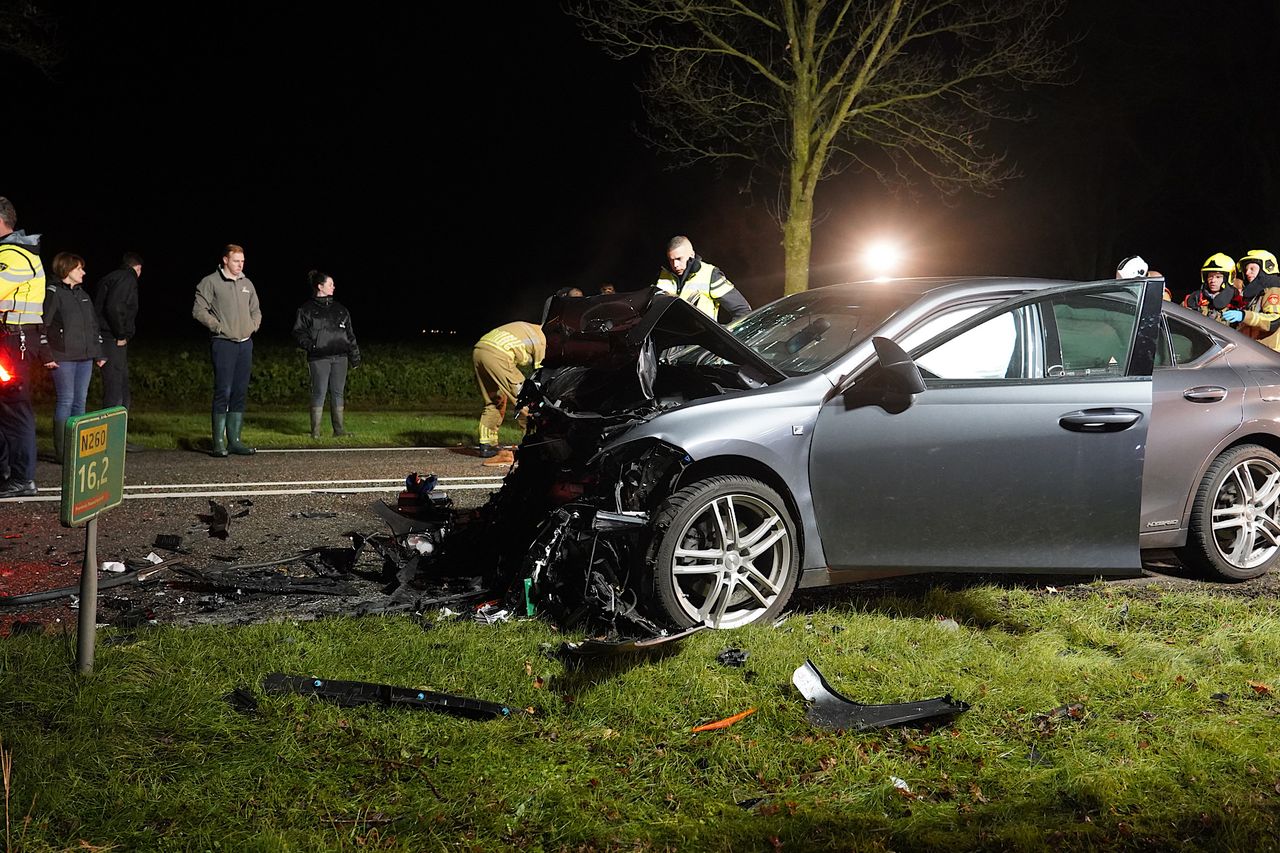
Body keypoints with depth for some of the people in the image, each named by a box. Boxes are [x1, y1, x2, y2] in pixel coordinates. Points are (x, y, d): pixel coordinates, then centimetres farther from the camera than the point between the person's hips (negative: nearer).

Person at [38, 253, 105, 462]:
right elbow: (42, 325, -11)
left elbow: (94, 325, 23)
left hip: (85, 357, 7)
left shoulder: (82, 294, 18)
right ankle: (61, 451, -3)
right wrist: (46, 355, -16)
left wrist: (99, 353, 19)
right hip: (63, 357, -7)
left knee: (81, 400, 8)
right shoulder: (52, 293, -6)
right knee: (66, 401, -7)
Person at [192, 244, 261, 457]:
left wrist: (253, 326, 10)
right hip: (224, 344, -6)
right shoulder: (211, 282, -3)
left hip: (245, 343, 6)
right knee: (223, 392, -9)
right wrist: (218, 327, -11)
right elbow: (199, 310, -7)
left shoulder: (247, 284, 16)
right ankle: (218, 442, -5)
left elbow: (256, 311, 27)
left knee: (240, 393, 7)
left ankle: (234, 440, 13)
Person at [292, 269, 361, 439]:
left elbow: (350, 335, 18)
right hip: (319, 359, -4)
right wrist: (309, 344, -16)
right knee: (319, 393, -6)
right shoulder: (307, 309, 3)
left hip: (340, 358, 4)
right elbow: (298, 332, 2)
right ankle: (315, 430, -1)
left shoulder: (340, 309, 17)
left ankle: (339, 428, 9)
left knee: (338, 392, 4)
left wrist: (354, 357, 14)